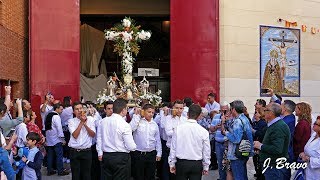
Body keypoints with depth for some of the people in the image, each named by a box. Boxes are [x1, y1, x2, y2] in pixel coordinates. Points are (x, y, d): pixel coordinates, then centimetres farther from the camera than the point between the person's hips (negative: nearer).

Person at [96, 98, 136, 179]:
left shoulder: (103, 121, 1)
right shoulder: (125, 125, -16)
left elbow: (99, 139, 10)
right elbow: (131, 147, -15)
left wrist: (100, 153, 21)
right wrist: (134, 146, 7)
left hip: (105, 157, 6)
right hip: (121, 158, -5)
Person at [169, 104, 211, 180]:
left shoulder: (178, 128, -7)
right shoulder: (203, 131, -8)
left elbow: (173, 148, -2)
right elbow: (206, 151, 0)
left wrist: (172, 163, 10)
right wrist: (205, 167, 13)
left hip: (181, 163, 0)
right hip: (197, 164, 0)